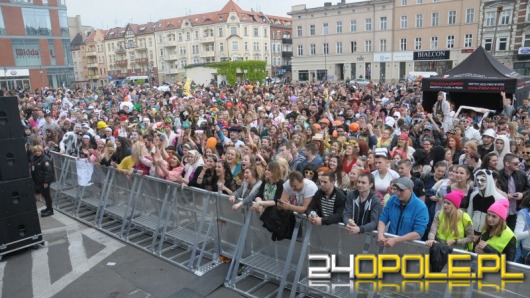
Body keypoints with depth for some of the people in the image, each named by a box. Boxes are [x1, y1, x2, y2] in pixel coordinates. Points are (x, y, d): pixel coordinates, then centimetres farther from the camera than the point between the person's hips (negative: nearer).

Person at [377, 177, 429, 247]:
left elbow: (418, 233, -17)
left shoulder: (421, 207, -11)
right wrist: (380, 235, -17)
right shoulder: (392, 200, 1)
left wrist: (395, 240, -23)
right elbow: (382, 219, 1)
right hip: (390, 240, 2)